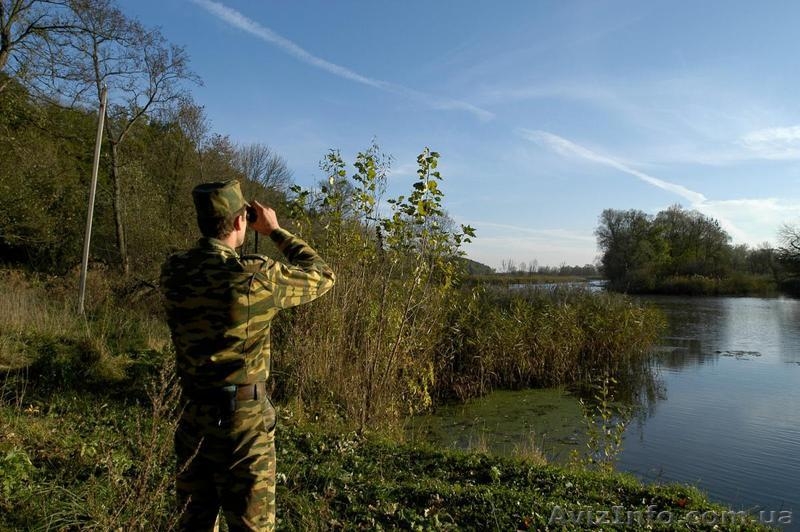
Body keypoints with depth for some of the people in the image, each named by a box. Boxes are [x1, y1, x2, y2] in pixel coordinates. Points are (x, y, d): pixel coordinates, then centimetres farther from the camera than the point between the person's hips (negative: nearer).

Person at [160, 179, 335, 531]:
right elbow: (323, 276, -4)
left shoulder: (173, 272, -4)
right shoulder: (257, 277, -19)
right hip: (244, 420, -5)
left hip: (194, 417, 6)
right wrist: (276, 231, 3)